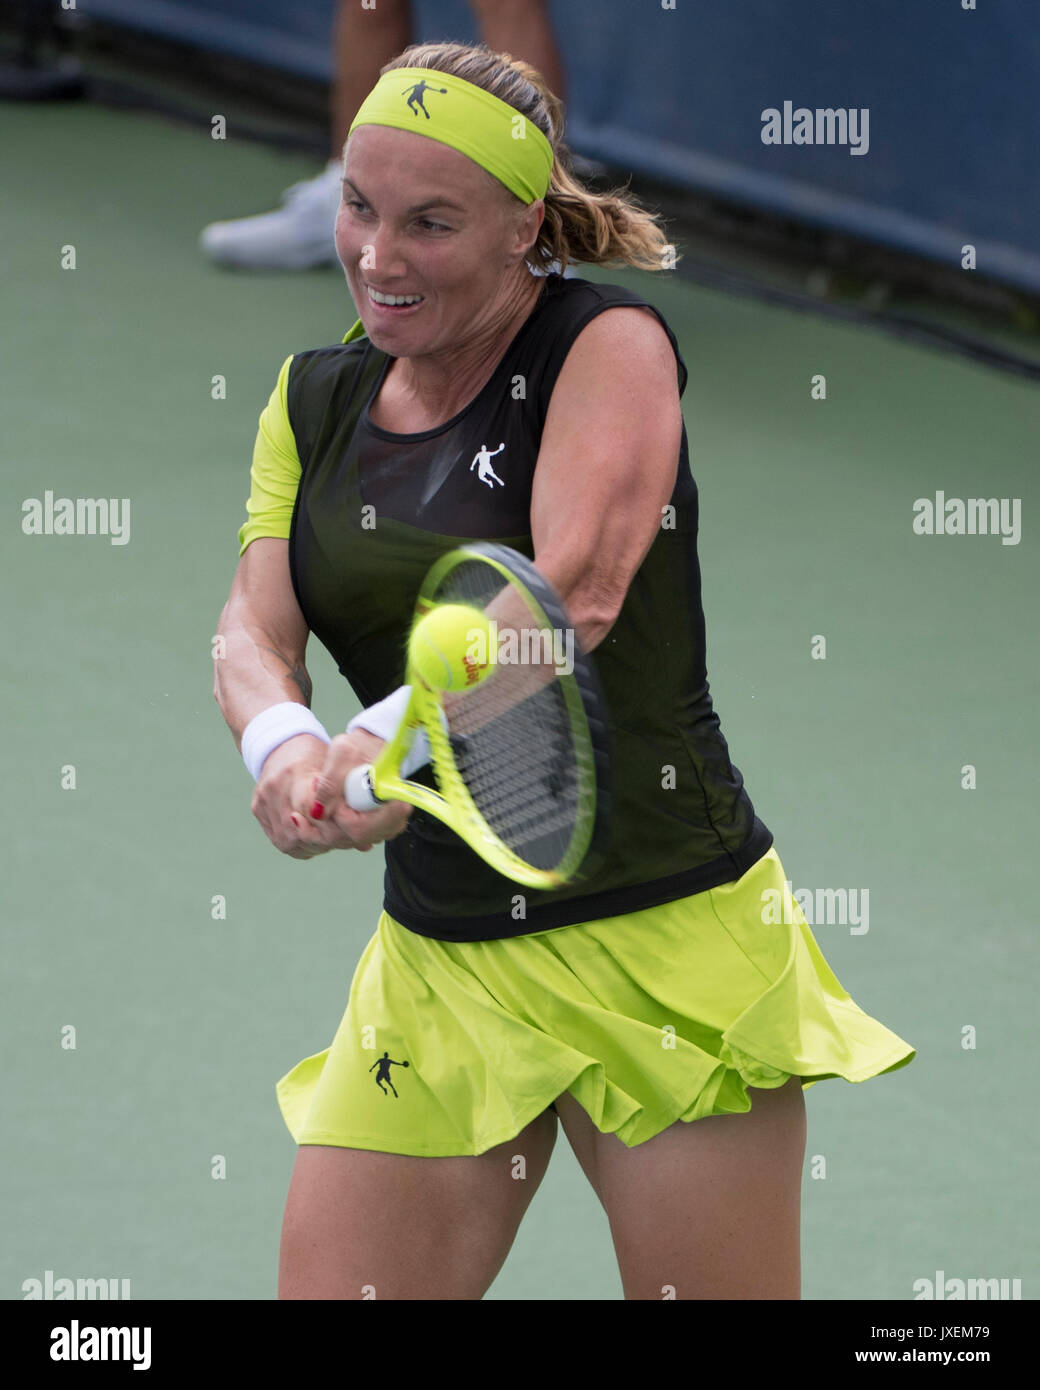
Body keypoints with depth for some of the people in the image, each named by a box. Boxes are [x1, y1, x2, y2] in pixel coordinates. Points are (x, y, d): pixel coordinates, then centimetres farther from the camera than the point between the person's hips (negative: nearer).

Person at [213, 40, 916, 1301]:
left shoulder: (607, 344, -8)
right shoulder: (314, 399, 9)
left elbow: (575, 594, -23)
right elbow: (252, 630, -3)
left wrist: (401, 735, -39)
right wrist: (286, 741, -27)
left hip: (662, 945, -5)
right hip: (438, 953, 5)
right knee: (326, 1292, -3)